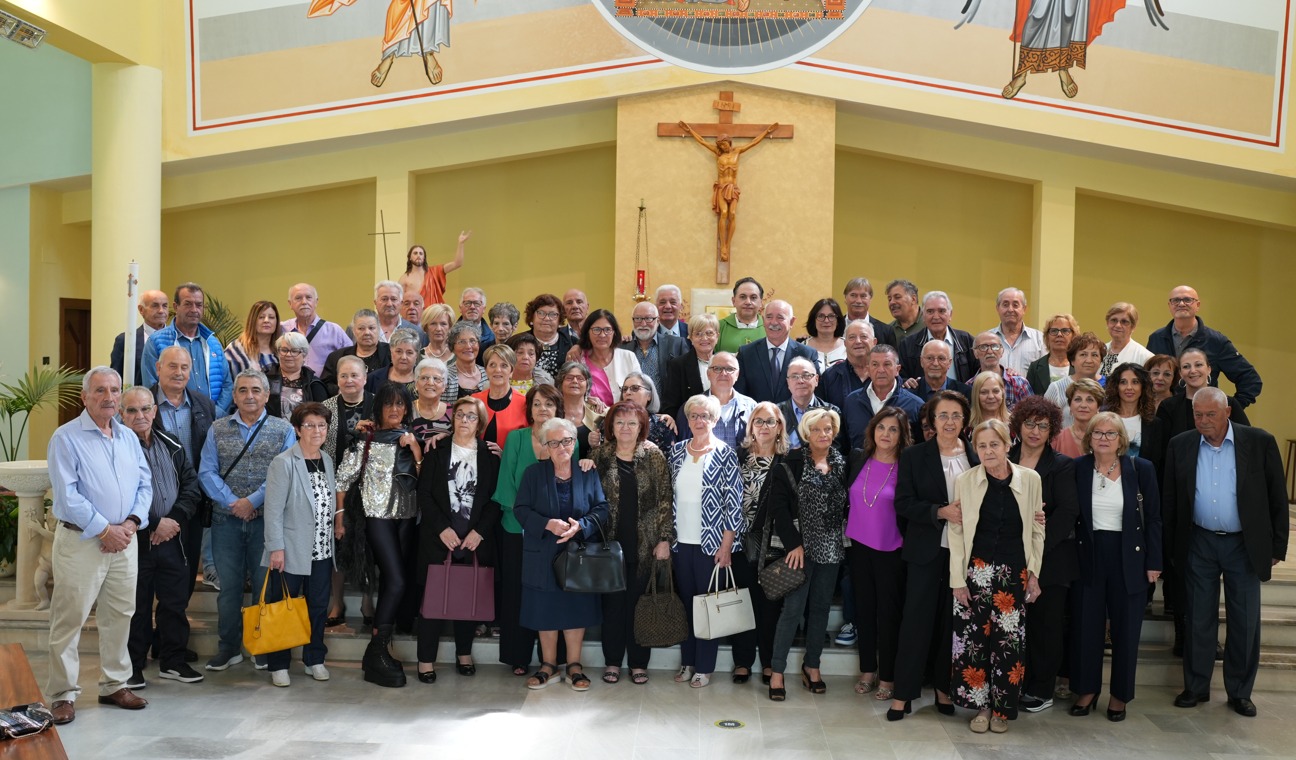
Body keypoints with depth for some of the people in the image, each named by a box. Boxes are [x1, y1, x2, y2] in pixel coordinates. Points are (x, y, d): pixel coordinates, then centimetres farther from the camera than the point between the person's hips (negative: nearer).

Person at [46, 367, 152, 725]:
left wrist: (131, 523, -6)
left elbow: (145, 485, 10)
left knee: (119, 615, 11)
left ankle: (114, 684, 23)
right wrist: (105, 530, -14)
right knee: (70, 619, -1)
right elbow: (67, 495, -13)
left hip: (125, 540, 6)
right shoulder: (66, 438, -6)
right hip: (81, 541, -5)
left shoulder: (129, 437, 12)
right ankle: (64, 693, 9)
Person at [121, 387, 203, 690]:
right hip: (135, 541, -5)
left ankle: (173, 661, 24)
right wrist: (155, 523, -15)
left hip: (171, 538, 5)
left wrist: (175, 518, -7)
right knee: (136, 606, 5)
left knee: (175, 602, 11)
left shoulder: (172, 446, 10)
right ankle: (132, 666, 20)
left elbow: (192, 484, 8)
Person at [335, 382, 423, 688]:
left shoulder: (412, 439, 8)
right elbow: (343, 478, 0)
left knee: (390, 582, 7)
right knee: (397, 582, -13)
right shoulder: (366, 440, -3)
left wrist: (416, 451, -10)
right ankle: (378, 651, -3)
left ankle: (380, 648, 18)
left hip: (407, 518, 4)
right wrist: (340, 517, -1)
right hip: (378, 517, -4)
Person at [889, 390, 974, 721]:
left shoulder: (977, 458, 6)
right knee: (917, 620, 0)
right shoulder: (913, 456, 0)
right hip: (927, 551, -2)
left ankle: (944, 688, 24)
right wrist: (941, 512, -17)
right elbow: (903, 503, -6)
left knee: (953, 620, 10)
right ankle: (903, 693, 8)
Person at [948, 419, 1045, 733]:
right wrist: (958, 579, -3)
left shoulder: (1030, 479, 0)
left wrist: (1034, 573, 4)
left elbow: (1037, 529, 8)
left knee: (1010, 641, 1)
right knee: (973, 637, 0)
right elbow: (956, 531, 0)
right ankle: (981, 705, 18)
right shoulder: (965, 481, -2)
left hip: (1014, 574, 1)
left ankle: (1001, 708, 20)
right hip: (976, 571, 0)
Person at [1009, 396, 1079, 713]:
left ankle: (1042, 689, 17)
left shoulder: (1062, 465, -1)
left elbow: (1067, 511, -10)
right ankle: (1017, 685, 17)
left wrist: (1038, 548, -17)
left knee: (1046, 624, 5)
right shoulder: (1004, 461, 8)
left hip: (1050, 558, -2)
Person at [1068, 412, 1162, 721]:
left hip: (1129, 558, -1)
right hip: (1088, 557, 1)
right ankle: (1086, 690, 23)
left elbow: (1153, 518, -1)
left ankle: (1120, 695, 23)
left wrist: (1153, 562, -3)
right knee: (1085, 626, 7)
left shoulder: (1141, 469, -4)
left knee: (1125, 629, 8)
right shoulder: (1077, 469, -3)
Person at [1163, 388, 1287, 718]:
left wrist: (1277, 546, -2)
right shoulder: (1180, 446, -1)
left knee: (1245, 623, 7)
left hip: (1245, 545, -1)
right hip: (1199, 544, 1)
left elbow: (1277, 497, -2)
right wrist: (1169, 543, 2)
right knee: (1199, 619, 9)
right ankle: (1196, 687, 22)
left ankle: (1240, 692, 23)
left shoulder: (1260, 442, -7)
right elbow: (1170, 500, 4)